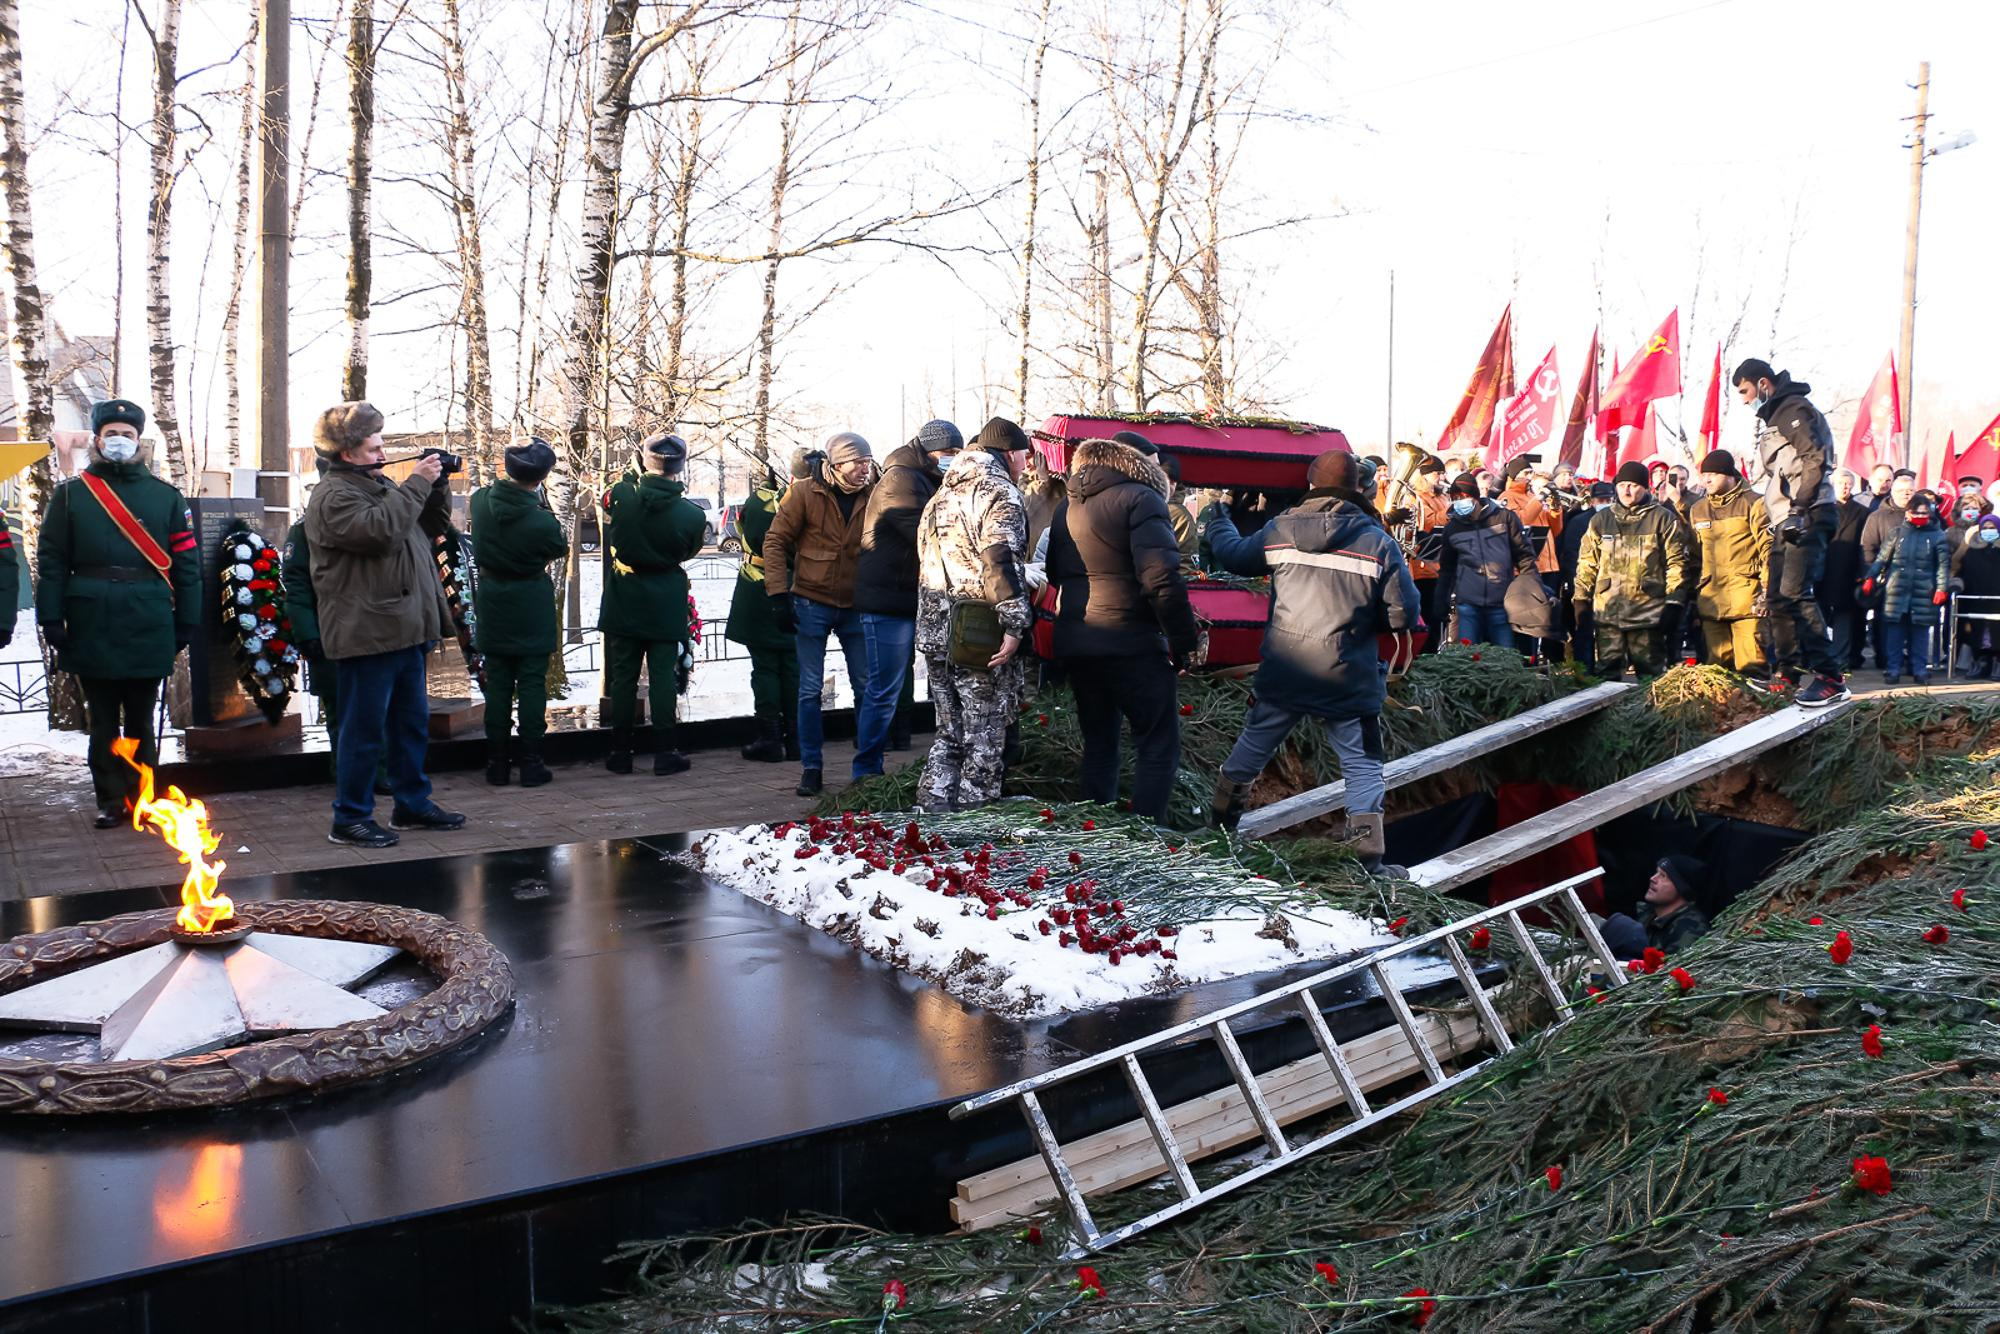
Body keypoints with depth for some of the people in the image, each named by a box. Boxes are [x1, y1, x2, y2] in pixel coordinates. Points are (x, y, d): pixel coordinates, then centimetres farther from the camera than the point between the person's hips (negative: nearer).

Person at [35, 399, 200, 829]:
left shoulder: (166, 496, 6)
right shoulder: (71, 495, 5)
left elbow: (185, 564, 4)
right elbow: (51, 561, 2)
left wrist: (186, 625, 0)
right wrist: (52, 620, -6)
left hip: (148, 628, 0)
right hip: (92, 628, 0)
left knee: (141, 721, 9)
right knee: (103, 721, 8)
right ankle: (110, 801, 16)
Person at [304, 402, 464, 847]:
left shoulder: (378, 484, 17)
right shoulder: (333, 495, -12)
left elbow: (425, 520, 27)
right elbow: (381, 530, -27)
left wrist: (435, 486, 8)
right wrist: (415, 484, -19)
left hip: (402, 628, 10)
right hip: (367, 634, -10)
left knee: (412, 721, 17)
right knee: (364, 729, -3)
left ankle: (412, 803, 28)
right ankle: (349, 818, 6)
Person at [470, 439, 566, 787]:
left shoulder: (481, 500, -9)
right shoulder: (541, 521, -21)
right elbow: (561, 549, -1)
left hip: (491, 600, 4)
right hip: (531, 604, -4)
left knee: (497, 681, 10)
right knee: (532, 682, 3)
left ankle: (497, 763, 14)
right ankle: (531, 763, 5)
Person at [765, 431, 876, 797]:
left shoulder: (870, 494, -1)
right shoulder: (806, 492, -8)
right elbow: (776, 541, -5)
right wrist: (779, 594, -11)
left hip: (856, 605, 2)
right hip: (812, 603, -2)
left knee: (866, 688, 6)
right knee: (810, 690, 3)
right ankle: (811, 767, 12)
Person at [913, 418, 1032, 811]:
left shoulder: (944, 494, 19)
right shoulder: (999, 491, -9)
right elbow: (999, 558, -22)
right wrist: (1014, 623, -22)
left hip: (934, 631, 8)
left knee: (949, 732, 17)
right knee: (985, 738, 0)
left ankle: (931, 810, 15)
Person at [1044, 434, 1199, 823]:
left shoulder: (1066, 509, 15)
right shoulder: (1140, 499, -7)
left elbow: (1055, 575, 24)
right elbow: (1161, 576, -16)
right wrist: (1185, 644, -12)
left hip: (1073, 645, 7)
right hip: (1131, 645, -7)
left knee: (1098, 746, 17)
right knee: (1159, 748, 1)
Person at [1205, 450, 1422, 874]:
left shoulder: (1280, 530, -3)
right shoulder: (1378, 542, -10)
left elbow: (1234, 554, 17)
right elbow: (1405, 615, -10)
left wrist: (1218, 522, 38)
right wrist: (1363, 615, 10)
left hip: (1282, 675, 3)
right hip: (1349, 681, -3)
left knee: (1251, 747, 21)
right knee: (1362, 767, 7)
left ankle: (1220, 823, 35)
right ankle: (1370, 860, 6)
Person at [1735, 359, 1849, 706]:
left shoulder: (1794, 410, -7)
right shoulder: (1772, 416, 23)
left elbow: (1816, 459, -18)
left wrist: (1799, 508, -22)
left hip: (1807, 516, -11)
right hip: (1786, 520, 11)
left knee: (1794, 593, -19)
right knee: (1776, 595, 12)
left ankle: (1830, 678, -20)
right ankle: (1785, 671, 21)